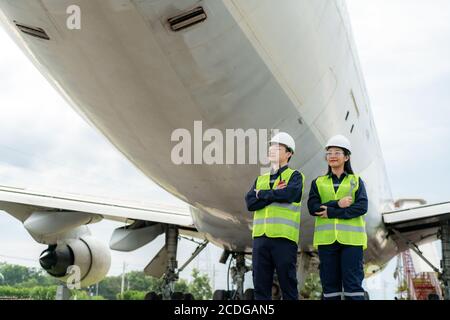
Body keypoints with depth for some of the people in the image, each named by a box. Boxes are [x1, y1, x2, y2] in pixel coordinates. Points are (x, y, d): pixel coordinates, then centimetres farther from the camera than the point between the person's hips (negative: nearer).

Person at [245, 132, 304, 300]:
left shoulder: (294, 176, 6)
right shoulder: (260, 179, 20)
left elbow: (289, 194, -17)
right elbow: (250, 203, 3)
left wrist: (262, 194, -3)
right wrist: (275, 194, -8)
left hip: (284, 237, -5)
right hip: (260, 237, 5)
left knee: (288, 283, 1)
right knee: (260, 285, 6)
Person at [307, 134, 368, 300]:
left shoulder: (356, 181, 10)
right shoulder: (318, 182, 14)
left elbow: (362, 207, -6)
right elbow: (312, 207, -2)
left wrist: (331, 212, -12)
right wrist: (337, 204, -15)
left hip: (351, 239, -2)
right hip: (326, 239, 2)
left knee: (353, 282, -5)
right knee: (330, 283, 3)